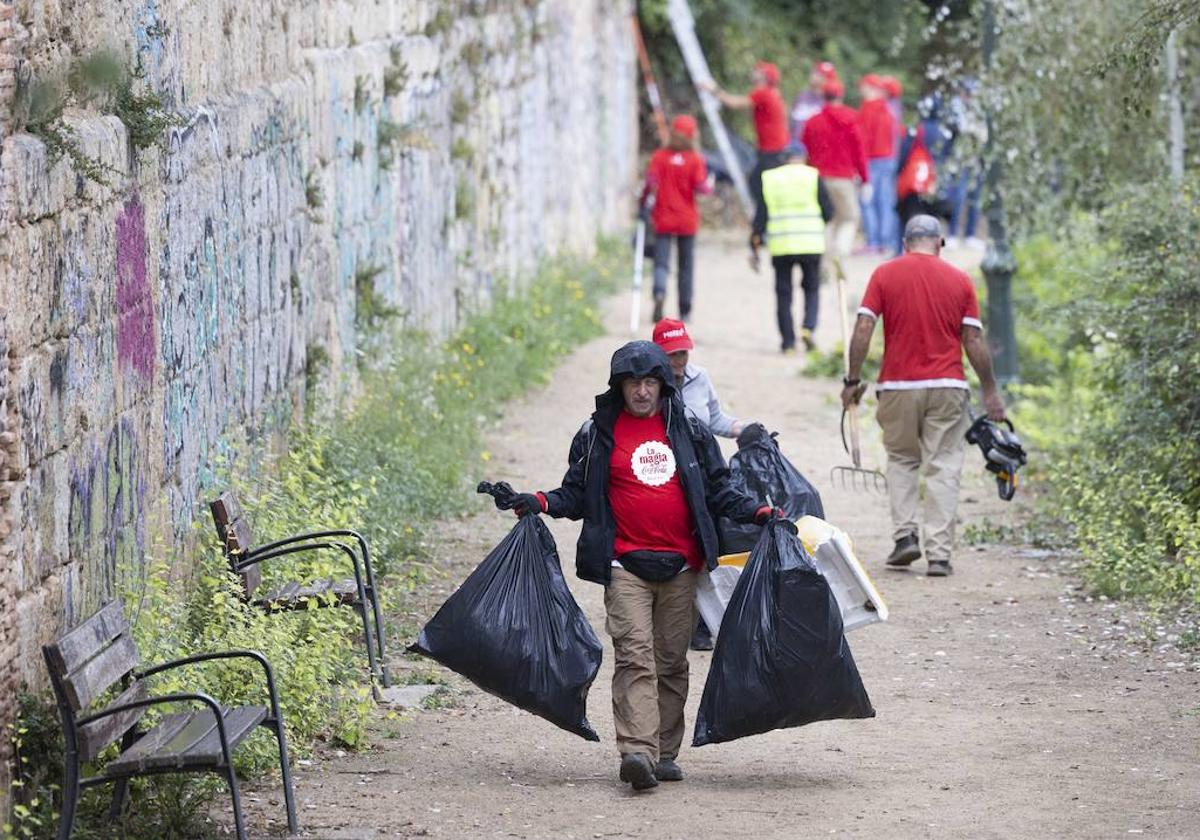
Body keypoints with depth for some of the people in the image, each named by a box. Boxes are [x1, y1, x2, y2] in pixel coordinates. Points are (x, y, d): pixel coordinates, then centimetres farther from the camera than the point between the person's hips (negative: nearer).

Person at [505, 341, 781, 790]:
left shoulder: (689, 429, 12)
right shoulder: (598, 433, 6)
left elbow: (717, 489, 17)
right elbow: (577, 495, 10)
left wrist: (757, 512, 4)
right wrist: (540, 503, -8)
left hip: (680, 566, 3)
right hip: (625, 563, -3)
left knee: (672, 661, 7)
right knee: (634, 656, -16)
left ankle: (665, 753, 15)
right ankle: (637, 751, -26)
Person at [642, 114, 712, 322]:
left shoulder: (659, 156, -4)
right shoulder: (695, 159, -6)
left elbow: (651, 182, -12)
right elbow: (701, 186, -13)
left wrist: (643, 202, 2)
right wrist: (710, 185, 8)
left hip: (663, 219, 0)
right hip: (687, 219, 0)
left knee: (661, 262, 0)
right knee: (686, 265, 11)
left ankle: (659, 293, -29)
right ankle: (685, 310, 15)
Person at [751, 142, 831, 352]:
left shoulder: (769, 179, 5)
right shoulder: (813, 176, -1)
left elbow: (760, 216, 3)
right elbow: (828, 212, -1)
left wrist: (755, 246, 7)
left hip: (780, 246, 1)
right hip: (810, 245, -1)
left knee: (783, 293, 8)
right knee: (812, 288, 13)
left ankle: (788, 342, 6)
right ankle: (808, 327, -10)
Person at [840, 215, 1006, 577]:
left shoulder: (885, 274, 0)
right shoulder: (959, 280, 2)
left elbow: (863, 329, -6)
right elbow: (974, 340, 0)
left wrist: (853, 380, 1)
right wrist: (990, 390, 8)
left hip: (898, 386, 0)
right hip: (947, 386, 0)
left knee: (902, 461, 18)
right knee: (943, 468, 2)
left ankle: (905, 534, 4)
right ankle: (939, 554, -3)